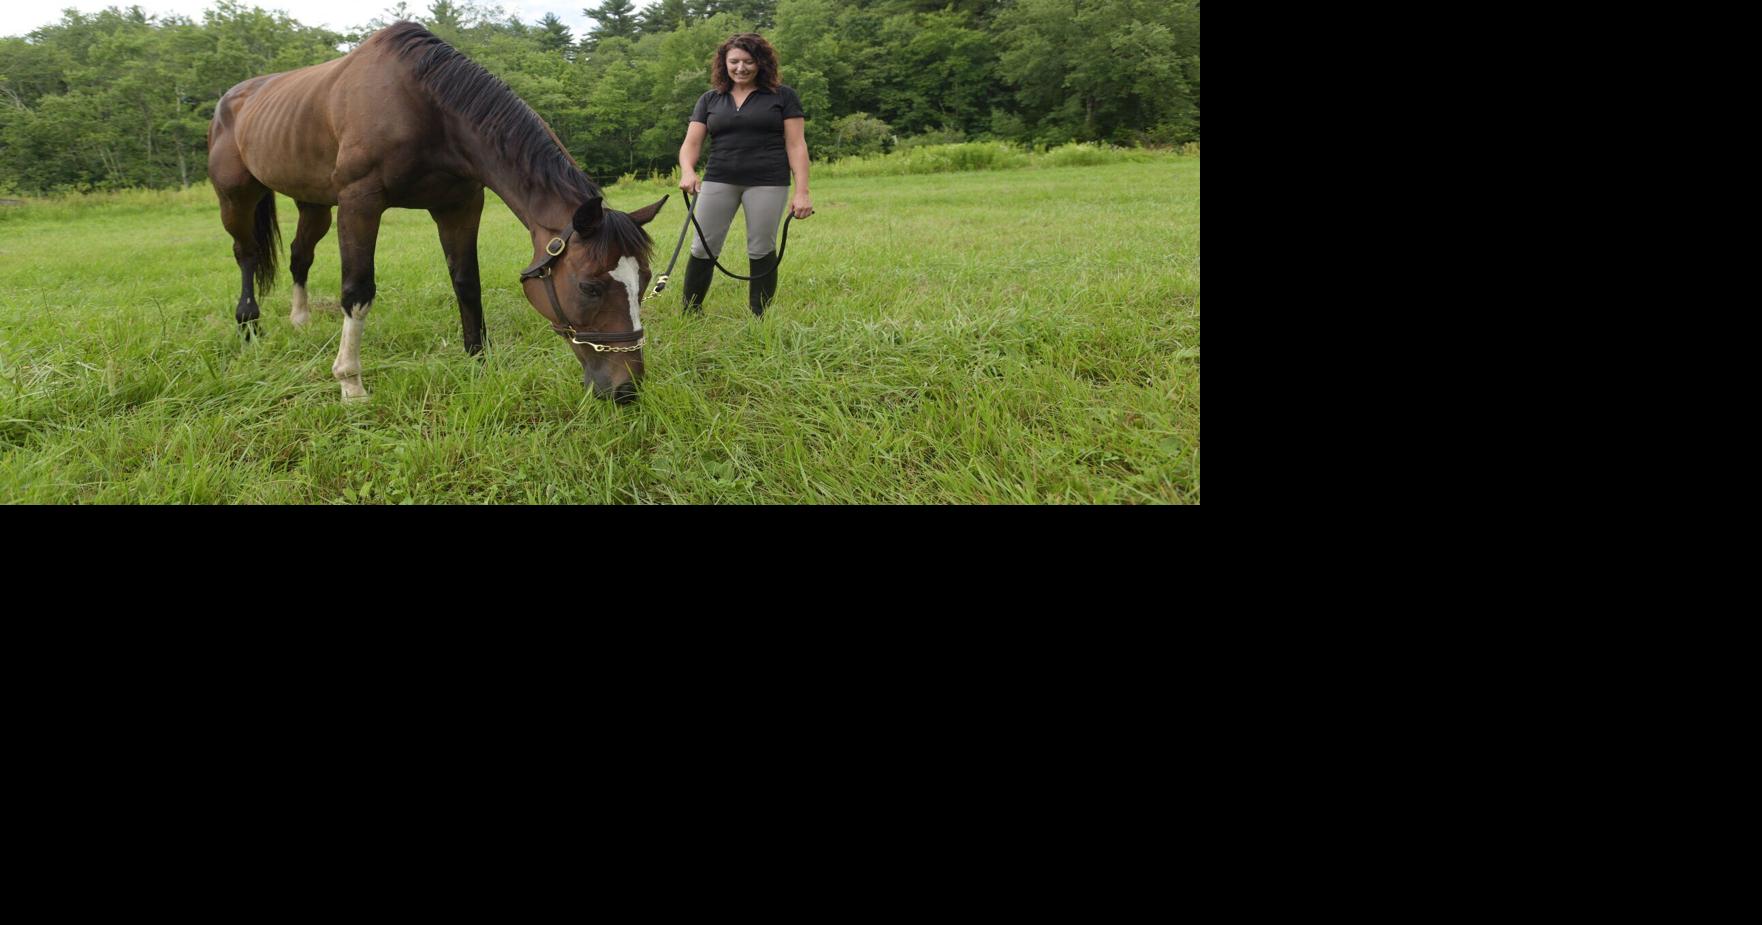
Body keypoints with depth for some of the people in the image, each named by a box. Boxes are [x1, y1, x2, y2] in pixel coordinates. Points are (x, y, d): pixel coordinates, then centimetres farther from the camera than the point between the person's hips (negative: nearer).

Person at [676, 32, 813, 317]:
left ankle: (758, 320, 10)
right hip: (718, 182, 3)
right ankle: (689, 314, 11)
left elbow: (795, 145, 0)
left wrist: (802, 191, -10)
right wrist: (688, 172, -17)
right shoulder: (709, 100, 12)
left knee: (761, 251, -1)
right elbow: (691, 144, 6)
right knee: (703, 249, 1)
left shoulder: (783, 97, 4)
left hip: (767, 183, -3)